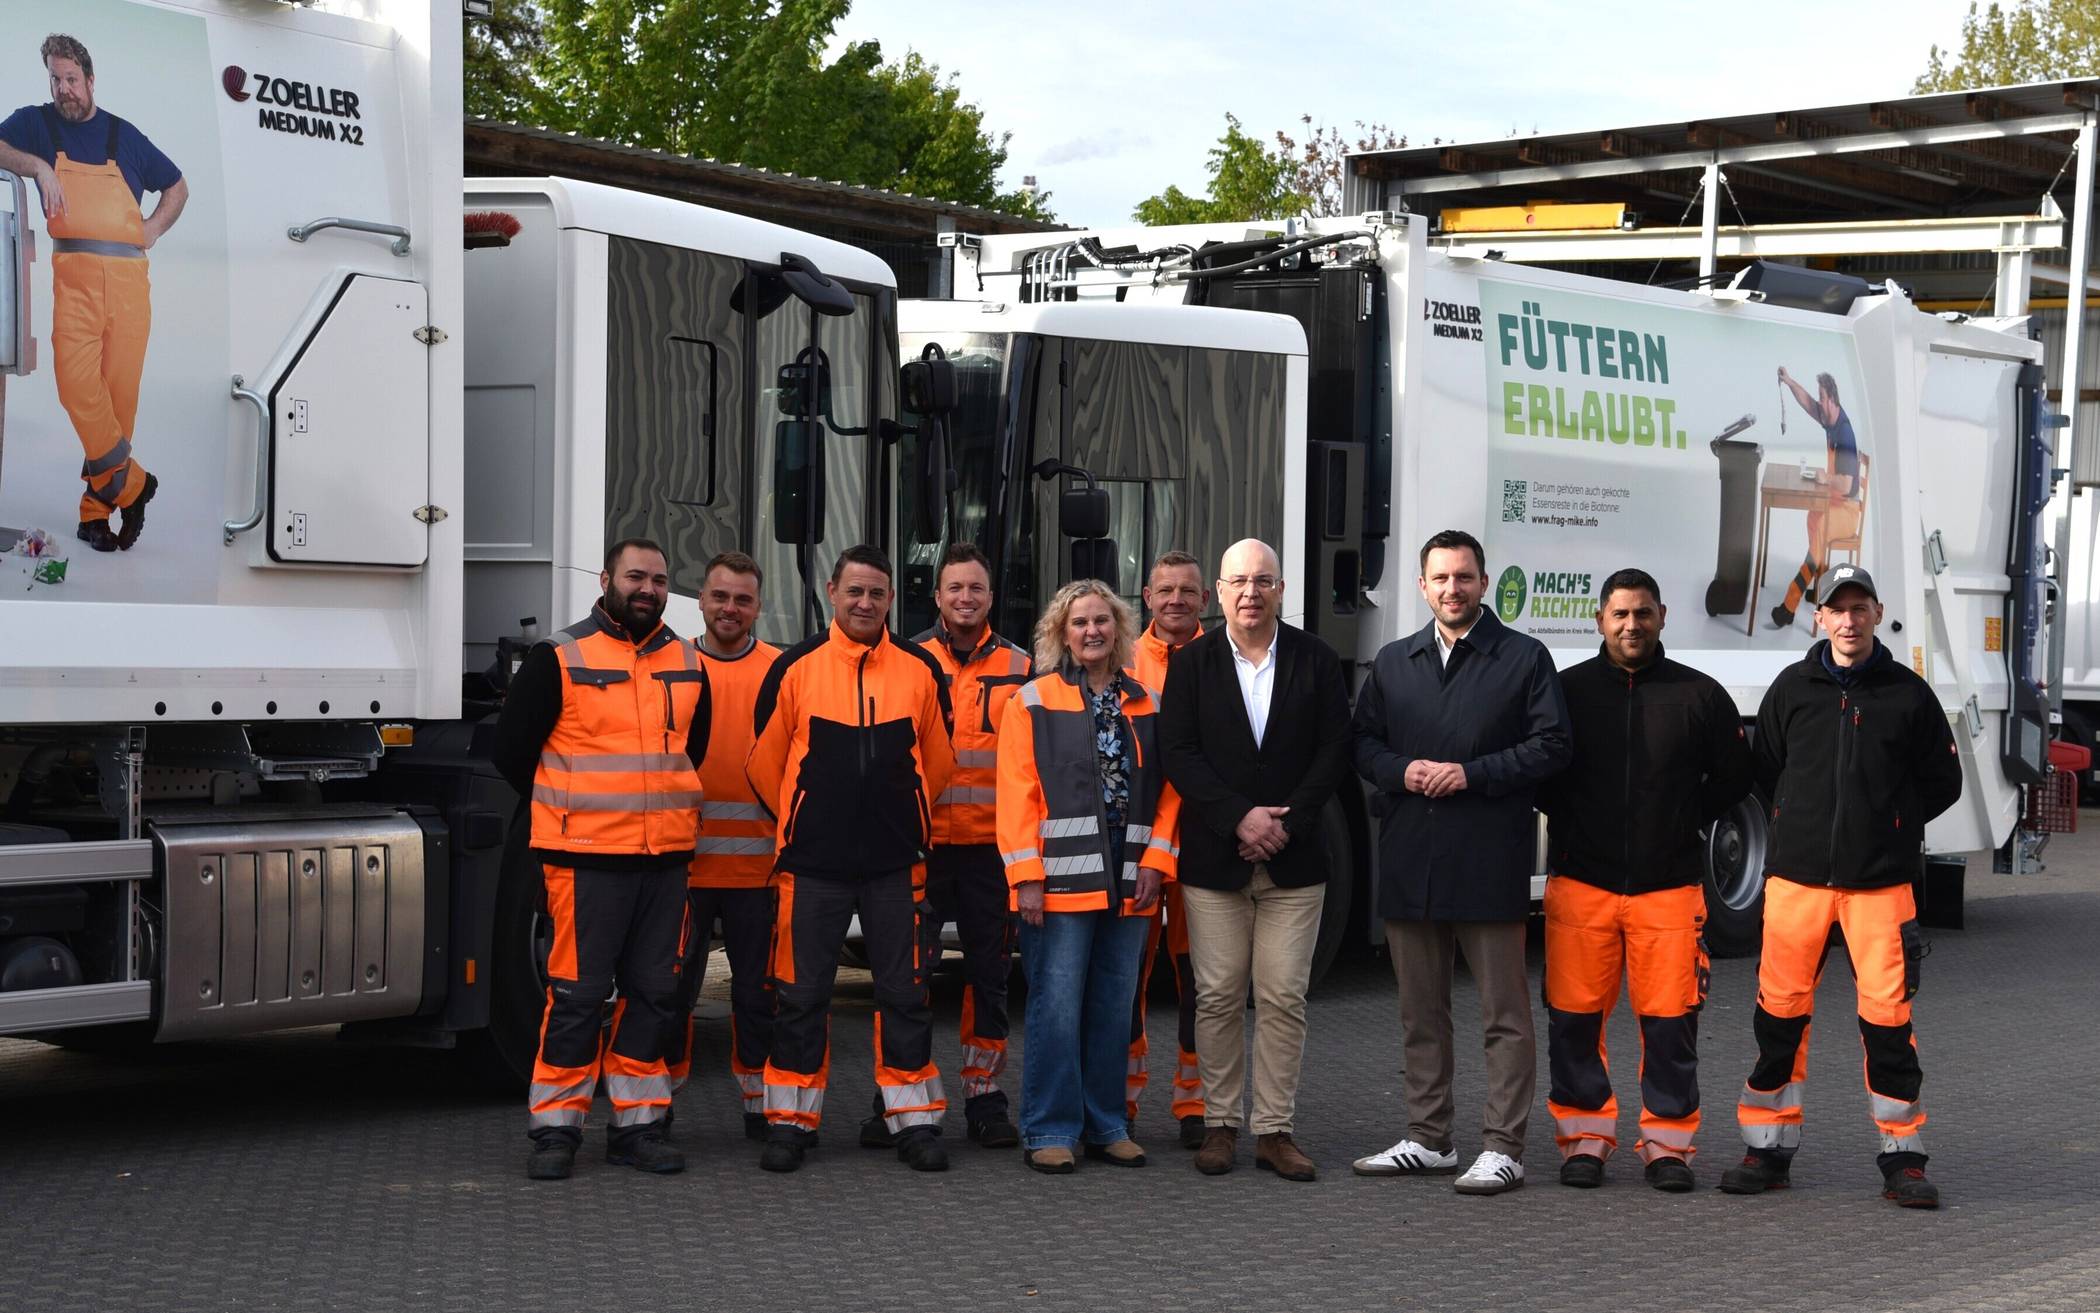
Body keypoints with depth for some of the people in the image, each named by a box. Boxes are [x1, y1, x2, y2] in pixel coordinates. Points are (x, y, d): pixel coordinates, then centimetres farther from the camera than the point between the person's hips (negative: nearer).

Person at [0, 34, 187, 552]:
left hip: (128, 276, 1)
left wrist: (154, 228, 10)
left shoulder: (124, 135, 16)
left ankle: (98, 504, 5)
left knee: (120, 391, -3)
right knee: (78, 383, -17)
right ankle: (131, 485, -4)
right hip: (73, 273, -1)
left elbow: (177, 186, 26)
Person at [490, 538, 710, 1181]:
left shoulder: (688, 665, 12)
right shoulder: (558, 660, -3)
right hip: (586, 859, -5)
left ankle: (637, 1122, 16)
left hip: (666, 859, 5)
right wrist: (568, 813, 9)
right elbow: (511, 751, 2)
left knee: (653, 992, 8)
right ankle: (556, 1128, 4)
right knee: (577, 993, -4)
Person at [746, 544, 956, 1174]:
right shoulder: (796, 668, 0)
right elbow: (766, 762, 7)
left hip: (896, 863, 1)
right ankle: (790, 1122, 13)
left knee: (904, 993, 4)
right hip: (812, 863, -1)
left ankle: (916, 1121, 12)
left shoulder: (920, 670, 4)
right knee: (801, 994, 4)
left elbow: (937, 763, 13)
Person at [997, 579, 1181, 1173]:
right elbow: (1017, 795, -4)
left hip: (1129, 882, 4)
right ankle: (1050, 1131, 4)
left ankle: (1107, 1125, 19)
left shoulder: (1147, 704, 12)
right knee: (1057, 1008, -4)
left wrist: (1156, 860, -1)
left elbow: (1169, 789, 11)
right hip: (1061, 879, -4)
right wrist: (1026, 875, -10)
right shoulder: (1034, 702, 1)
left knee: (1114, 1008, 10)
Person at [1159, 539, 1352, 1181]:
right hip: (1214, 858, 0)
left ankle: (1276, 1130, 7)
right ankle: (1220, 1124, 12)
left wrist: (1285, 825, -10)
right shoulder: (1192, 663, 4)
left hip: (1293, 860, 0)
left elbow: (1335, 751, 0)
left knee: (1283, 1000, 0)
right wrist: (1239, 817, -13)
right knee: (1218, 996, 3)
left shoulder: (1317, 661, 4)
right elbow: (1177, 752, -3)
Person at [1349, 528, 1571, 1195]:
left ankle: (1503, 1147, 3)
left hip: (1490, 861, -5)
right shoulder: (1393, 661, 16)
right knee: (1420, 1010, 11)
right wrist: (1402, 772, -5)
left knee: (1505, 1014, -2)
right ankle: (1428, 1139, 21)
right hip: (1409, 859, 5)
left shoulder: (1524, 658, 2)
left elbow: (1550, 746, -4)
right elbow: (1362, 741, 16)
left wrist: (1471, 774, -13)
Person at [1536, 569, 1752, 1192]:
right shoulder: (1567, 690, 5)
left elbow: (1733, 777, 14)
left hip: (1670, 886, 0)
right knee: (1574, 1015, 1)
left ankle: (1668, 1141, 11)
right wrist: (1571, 823, 4)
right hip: (1581, 885, 0)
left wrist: (1686, 821, 8)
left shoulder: (1700, 695, 6)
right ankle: (1585, 1137, 13)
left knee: (1670, 1018, -1)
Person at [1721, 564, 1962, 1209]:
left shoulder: (1908, 694, 5)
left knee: (1887, 1015, -3)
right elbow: (1764, 772, 16)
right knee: (1780, 1012, 3)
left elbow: (1942, 782, 12)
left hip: (1880, 882, -1)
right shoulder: (1791, 688, 7)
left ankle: (1903, 1159, 8)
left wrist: (1888, 822, 6)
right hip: (1796, 877, 1)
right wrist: (1805, 822, 8)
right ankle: (1770, 1149, 14)